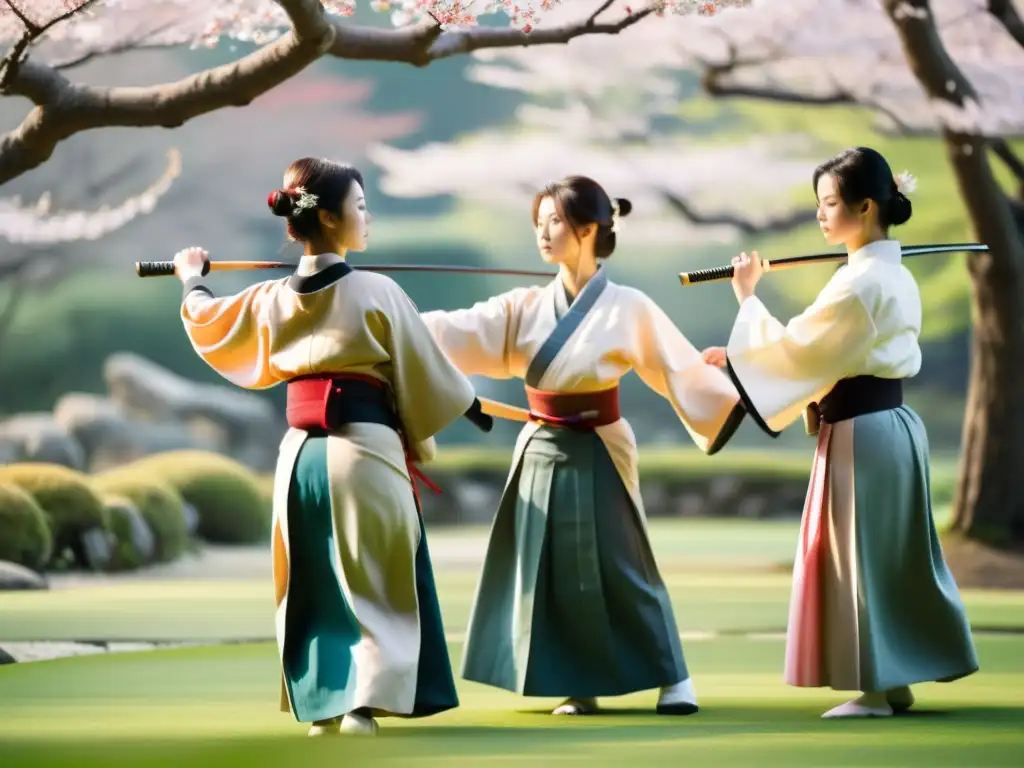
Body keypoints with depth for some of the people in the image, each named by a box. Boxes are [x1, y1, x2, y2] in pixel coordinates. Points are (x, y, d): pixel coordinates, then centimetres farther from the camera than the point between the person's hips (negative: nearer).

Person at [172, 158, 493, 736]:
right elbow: (424, 370, 0)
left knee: (312, 582, 14)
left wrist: (193, 279, 47)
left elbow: (204, 321, 24)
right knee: (378, 584, 4)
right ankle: (364, 701, -7)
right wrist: (472, 410, 19)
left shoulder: (273, 299, 6)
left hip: (300, 452, 5)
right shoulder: (377, 293, -8)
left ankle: (320, 705, 14)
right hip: (367, 449, -5)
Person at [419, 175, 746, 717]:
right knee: (550, 575, 5)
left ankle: (674, 677, 9)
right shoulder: (527, 309, 3)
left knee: (619, 572, -3)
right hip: (542, 458, 4)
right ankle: (579, 686, 13)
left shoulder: (627, 309, -8)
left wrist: (741, 398, -11)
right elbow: (458, 332, -4)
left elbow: (682, 369, -5)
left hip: (597, 459, -4)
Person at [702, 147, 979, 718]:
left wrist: (749, 297, -4)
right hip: (891, 424, 10)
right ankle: (897, 682, 18)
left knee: (862, 557, -2)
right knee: (892, 557, 13)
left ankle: (875, 689, 3)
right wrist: (739, 355, 14)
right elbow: (829, 354, 16)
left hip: (859, 434, -10)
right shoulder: (897, 276, 12)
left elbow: (796, 349, -16)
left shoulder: (859, 283, -19)